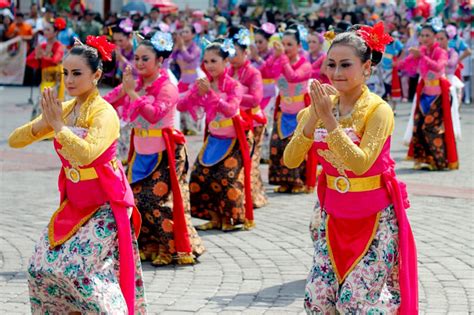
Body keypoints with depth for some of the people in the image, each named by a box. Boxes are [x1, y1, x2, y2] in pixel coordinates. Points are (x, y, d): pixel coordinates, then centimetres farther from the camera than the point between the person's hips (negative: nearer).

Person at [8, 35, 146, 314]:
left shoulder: (104, 113, -17)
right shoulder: (63, 110, 4)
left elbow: (86, 153, -35)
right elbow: (15, 141, 1)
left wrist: (58, 125, -24)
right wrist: (44, 122, -16)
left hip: (105, 206, -7)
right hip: (74, 205, 7)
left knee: (78, 270, -17)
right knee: (41, 268, 4)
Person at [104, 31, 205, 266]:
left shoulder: (167, 87, -12)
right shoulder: (134, 84, 6)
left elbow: (154, 114, -29)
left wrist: (132, 93, -28)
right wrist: (122, 90, -18)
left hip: (164, 154, -7)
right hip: (141, 153, 7)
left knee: (157, 202, -9)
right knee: (136, 199, 5)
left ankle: (174, 248, 3)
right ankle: (148, 246, 19)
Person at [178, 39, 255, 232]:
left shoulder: (233, 86, -13)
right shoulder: (203, 84, -1)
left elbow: (230, 109, -31)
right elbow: (181, 106, -8)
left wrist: (210, 93, -40)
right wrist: (195, 93, -26)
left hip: (232, 140, -5)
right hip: (213, 138, 5)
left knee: (226, 178, -14)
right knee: (200, 176, -4)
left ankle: (231, 218, 6)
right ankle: (215, 217, 10)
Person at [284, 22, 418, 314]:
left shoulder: (378, 110, -15)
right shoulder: (322, 105, 0)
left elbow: (360, 163, -28)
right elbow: (291, 160, -8)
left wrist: (330, 121, -29)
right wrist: (312, 120, -21)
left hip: (375, 217, -5)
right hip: (333, 213, 5)